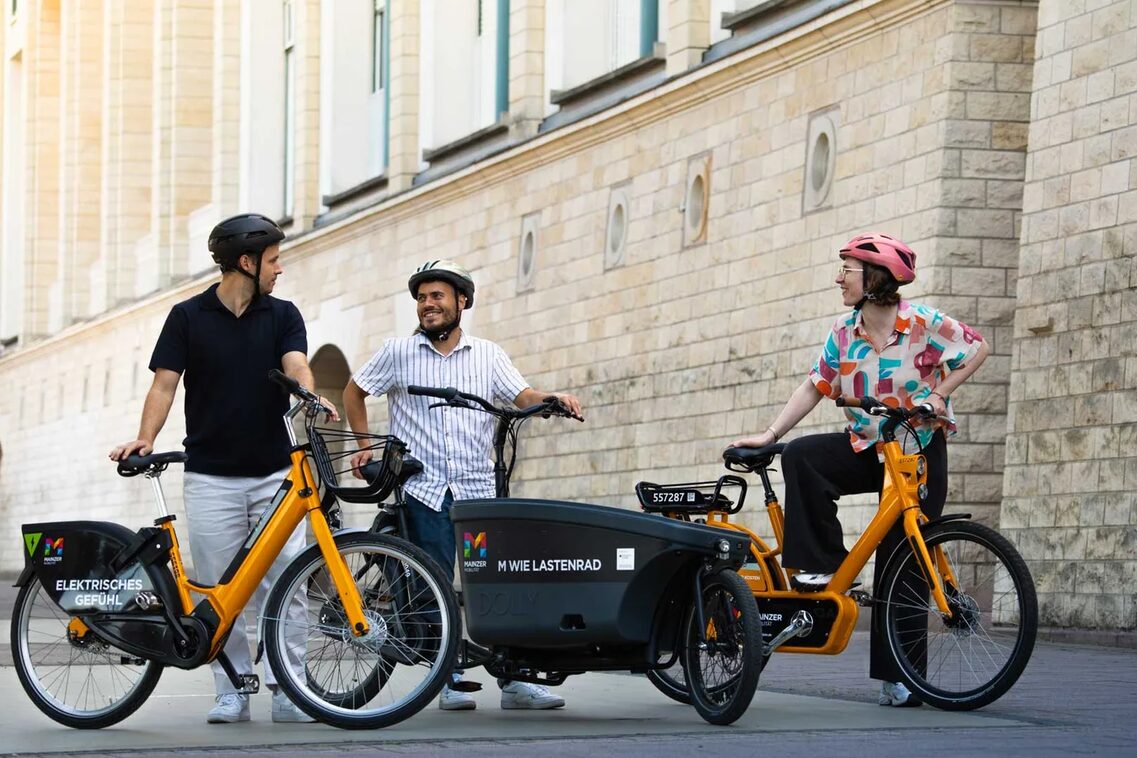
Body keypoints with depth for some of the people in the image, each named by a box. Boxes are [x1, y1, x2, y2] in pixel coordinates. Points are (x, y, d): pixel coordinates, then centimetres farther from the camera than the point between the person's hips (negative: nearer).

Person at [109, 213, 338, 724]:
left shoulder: (283, 317, 8)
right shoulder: (188, 317, 4)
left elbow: (296, 365, -9)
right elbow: (165, 383, 1)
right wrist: (146, 438, -16)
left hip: (274, 473, 1)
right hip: (211, 477, -1)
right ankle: (232, 691, 8)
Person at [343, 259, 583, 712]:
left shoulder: (487, 355, 10)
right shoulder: (399, 353, 6)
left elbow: (523, 398, 0)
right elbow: (355, 390, 16)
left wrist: (554, 400, -20)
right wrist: (365, 445, 9)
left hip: (478, 488, 1)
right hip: (425, 489, -1)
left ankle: (513, 680, 0)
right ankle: (449, 682, 5)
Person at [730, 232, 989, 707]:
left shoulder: (924, 324, -13)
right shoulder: (843, 332, 0)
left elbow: (978, 349, -4)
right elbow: (815, 387, 3)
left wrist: (939, 394, -14)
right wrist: (769, 435, -4)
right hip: (865, 449, 4)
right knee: (801, 456, -25)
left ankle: (898, 677, 2)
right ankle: (822, 565, -17)